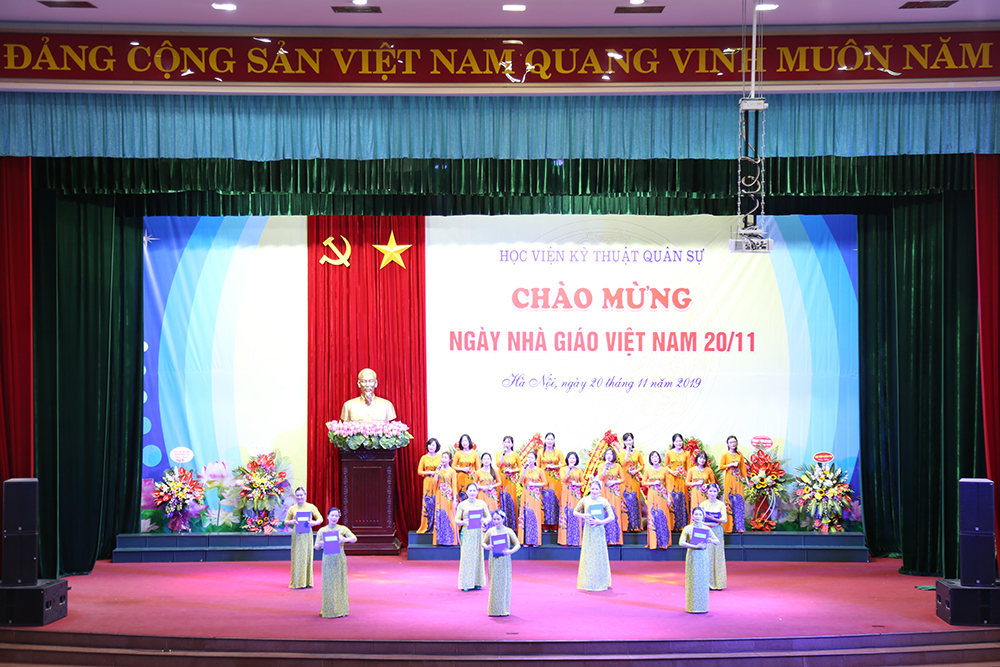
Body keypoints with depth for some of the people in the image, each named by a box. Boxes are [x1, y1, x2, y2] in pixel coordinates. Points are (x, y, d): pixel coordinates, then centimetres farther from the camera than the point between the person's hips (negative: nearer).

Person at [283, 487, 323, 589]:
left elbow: (320, 518, 5)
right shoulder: (292, 508, 6)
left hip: (307, 534, 0)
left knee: (307, 557, 1)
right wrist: (292, 522, -9)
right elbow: (286, 522, 13)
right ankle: (297, 582, 4)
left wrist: (314, 522, -16)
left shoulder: (311, 507, 3)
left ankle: (307, 582, 7)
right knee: (297, 558, -1)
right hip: (297, 535, 0)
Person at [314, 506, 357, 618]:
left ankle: (340, 609, 10)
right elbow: (316, 547, 7)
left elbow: (354, 538, -3)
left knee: (340, 583, 3)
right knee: (328, 585, 1)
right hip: (328, 560, 0)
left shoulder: (342, 529, 2)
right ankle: (328, 610, 8)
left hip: (340, 560, 0)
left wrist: (345, 540, -23)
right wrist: (320, 545, -16)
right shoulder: (321, 531, 5)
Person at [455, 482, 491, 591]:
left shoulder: (482, 504, 7)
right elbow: (456, 520, 2)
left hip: (478, 532, 2)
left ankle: (477, 582, 10)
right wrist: (463, 522, -19)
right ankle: (466, 583, 1)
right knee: (466, 556, -4)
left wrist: (485, 520, -14)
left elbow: (488, 517, 9)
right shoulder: (462, 505, 2)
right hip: (467, 533, -2)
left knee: (478, 556, 3)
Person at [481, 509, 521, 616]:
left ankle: (504, 609, 8)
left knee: (504, 583, 1)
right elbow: (483, 543, 13)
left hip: (504, 560, -1)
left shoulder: (508, 531, -1)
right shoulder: (490, 531, 3)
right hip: (494, 560, 1)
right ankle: (494, 609, 6)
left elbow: (517, 544, 3)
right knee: (494, 584, 1)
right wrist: (487, 547, -10)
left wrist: (511, 551, -15)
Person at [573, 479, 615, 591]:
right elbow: (575, 512, 12)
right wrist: (583, 515, -9)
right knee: (588, 556, 0)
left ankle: (601, 582, 10)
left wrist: (600, 522, -14)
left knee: (599, 555, 1)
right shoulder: (584, 500, 2)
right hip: (588, 530, 1)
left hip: (599, 530, 0)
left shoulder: (603, 501, -1)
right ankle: (588, 583, 6)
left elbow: (612, 517, 0)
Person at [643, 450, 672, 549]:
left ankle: (664, 541, 3)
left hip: (662, 495, 0)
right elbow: (643, 482, 7)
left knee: (663, 516, -2)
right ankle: (653, 542, -1)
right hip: (652, 495, 0)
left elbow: (668, 484, 5)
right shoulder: (648, 470, 4)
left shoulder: (664, 470, 4)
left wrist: (669, 497, 0)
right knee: (653, 516, -4)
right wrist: (653, 483, -9)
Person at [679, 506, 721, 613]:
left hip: (703, 556, 3)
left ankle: (703, 606, 10)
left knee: (703, 580, 3)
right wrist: (695, 546, -22)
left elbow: (717, 541, 9)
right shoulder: (688, 528, -2)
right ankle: (692, 607, 4)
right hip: (692, 556, -3)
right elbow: (681, 542, -12)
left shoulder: (706, 529, 7)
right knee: (692, 580, -2)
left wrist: (711, 540, -15)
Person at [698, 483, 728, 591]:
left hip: (717, 532, 0)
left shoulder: (721, 504, 2)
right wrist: (707, 524, -16)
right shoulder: (703, 504, 3)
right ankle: (707, 583, 3)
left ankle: (718, 583, 6)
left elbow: (724, 520, -4)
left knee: (718, 557, 0)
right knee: (707, 556, -3)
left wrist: (712, 518, -19)